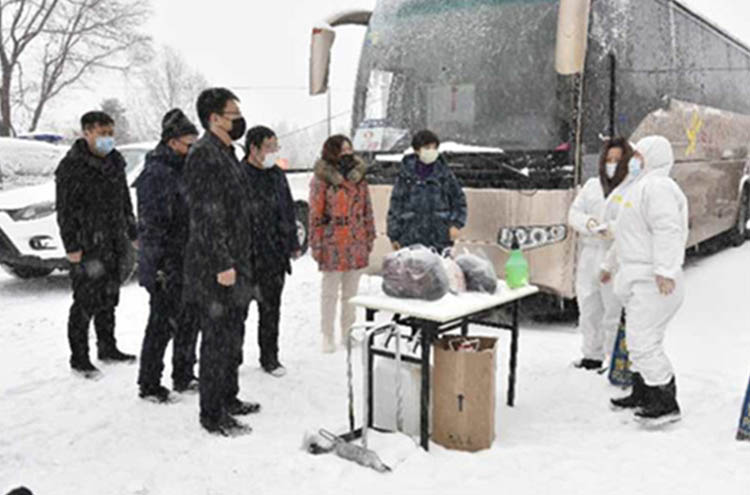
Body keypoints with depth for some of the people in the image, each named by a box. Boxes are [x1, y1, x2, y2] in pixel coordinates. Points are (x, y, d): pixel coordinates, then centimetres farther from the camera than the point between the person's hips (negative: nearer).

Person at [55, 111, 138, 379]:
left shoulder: (115, 161, 12)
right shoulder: (72, 166, -11)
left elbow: (125, 200, 20)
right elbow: (65, 209, -12)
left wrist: (132, 233, 19)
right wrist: (71, 246, -15)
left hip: (113, 245, 7)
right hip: (88, 247, -7)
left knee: (109, 298, 16)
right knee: (85, 302, -5)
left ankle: (107, 348, 28)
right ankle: (79, 358, 5)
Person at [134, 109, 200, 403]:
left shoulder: (183, 171, 15)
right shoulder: (156, 174, -16)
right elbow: (151, 225, -20)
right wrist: (158, 266, -22)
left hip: (186, 265, 9)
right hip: (166, 268, -9)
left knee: (188, 322, 16)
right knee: (162, 324, -2)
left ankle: (184, 378, 29)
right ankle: (149, 385, 11)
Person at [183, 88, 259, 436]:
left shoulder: (226, 153, 17)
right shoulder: (204, 154, -15)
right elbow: (205, 215, -22)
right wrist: (222, 264, -23)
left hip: (235, 264, 10)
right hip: (216, 268, -10)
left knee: (232, 335, 18)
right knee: (217, 339, -3)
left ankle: (228, 399, 32)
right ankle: (212, 415, 7)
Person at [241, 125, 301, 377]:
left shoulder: (277, 175, 12)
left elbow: (288, 211, 20)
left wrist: (293, 244, 18)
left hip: (274, 255, 5)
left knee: (270, 308, 11)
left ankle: (270, 356, 22)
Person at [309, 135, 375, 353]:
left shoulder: (359, 175, 8)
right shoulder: (322, 178, -7)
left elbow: (367, 208, 13)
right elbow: (316, 213, -7)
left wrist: (370, 236, 11)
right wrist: (316, 245, -9)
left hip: (357, 243, 5)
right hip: (333, 244, -5)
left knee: (351, 292, 14)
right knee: (330, 292, 5)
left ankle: (348, 334, 26)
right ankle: (327, 337, 16)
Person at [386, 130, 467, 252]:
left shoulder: (444, 173, 4)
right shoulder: (406, 175, 1)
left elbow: (459, 199, 13)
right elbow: (396, 204, 4)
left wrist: (456, 224, 1)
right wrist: (394, 235, 2)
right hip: (411, 240, -1)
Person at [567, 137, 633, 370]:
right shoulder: (592, 185, 15)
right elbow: (574, 213, 9)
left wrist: (612, 229, -24)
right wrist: (588, 223, -11)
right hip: (589, 255, 6)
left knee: (614, 310, -5)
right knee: (589, 309, 12)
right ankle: (592, 355, 26)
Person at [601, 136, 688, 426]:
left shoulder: (657, 187, -13)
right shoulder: (642, 187, 23)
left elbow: (668, 230, -27)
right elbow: (628, 237, 33)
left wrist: (665, 271, -35)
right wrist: (610, 265, 39)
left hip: (653, 282, -11)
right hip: (640, 279, 11)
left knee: (643, 342, -12)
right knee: (642, 340, 16)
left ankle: (666, 404, -5)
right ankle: (642, 395, 26)